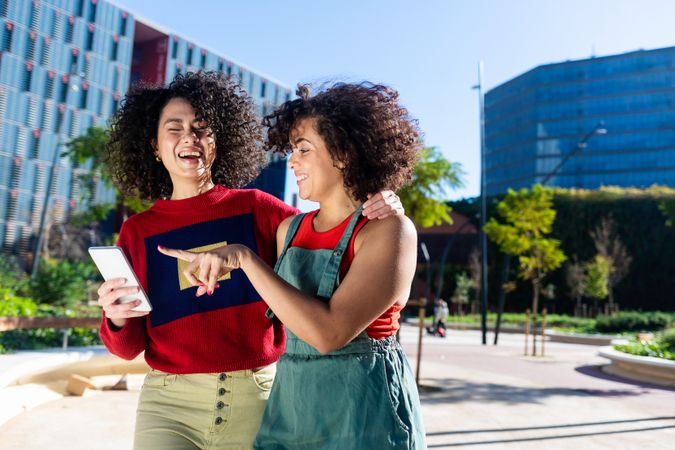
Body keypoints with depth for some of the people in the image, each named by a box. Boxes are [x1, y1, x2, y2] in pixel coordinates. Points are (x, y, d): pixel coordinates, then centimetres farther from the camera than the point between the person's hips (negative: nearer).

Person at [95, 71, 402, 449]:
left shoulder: (256, 208, 0)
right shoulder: (138, 231, 4)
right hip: (171, 403, 1)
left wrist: (370, 214, -21)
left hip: (258, 396, 0)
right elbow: (129, 348, 5)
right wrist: (117, 319, -17)